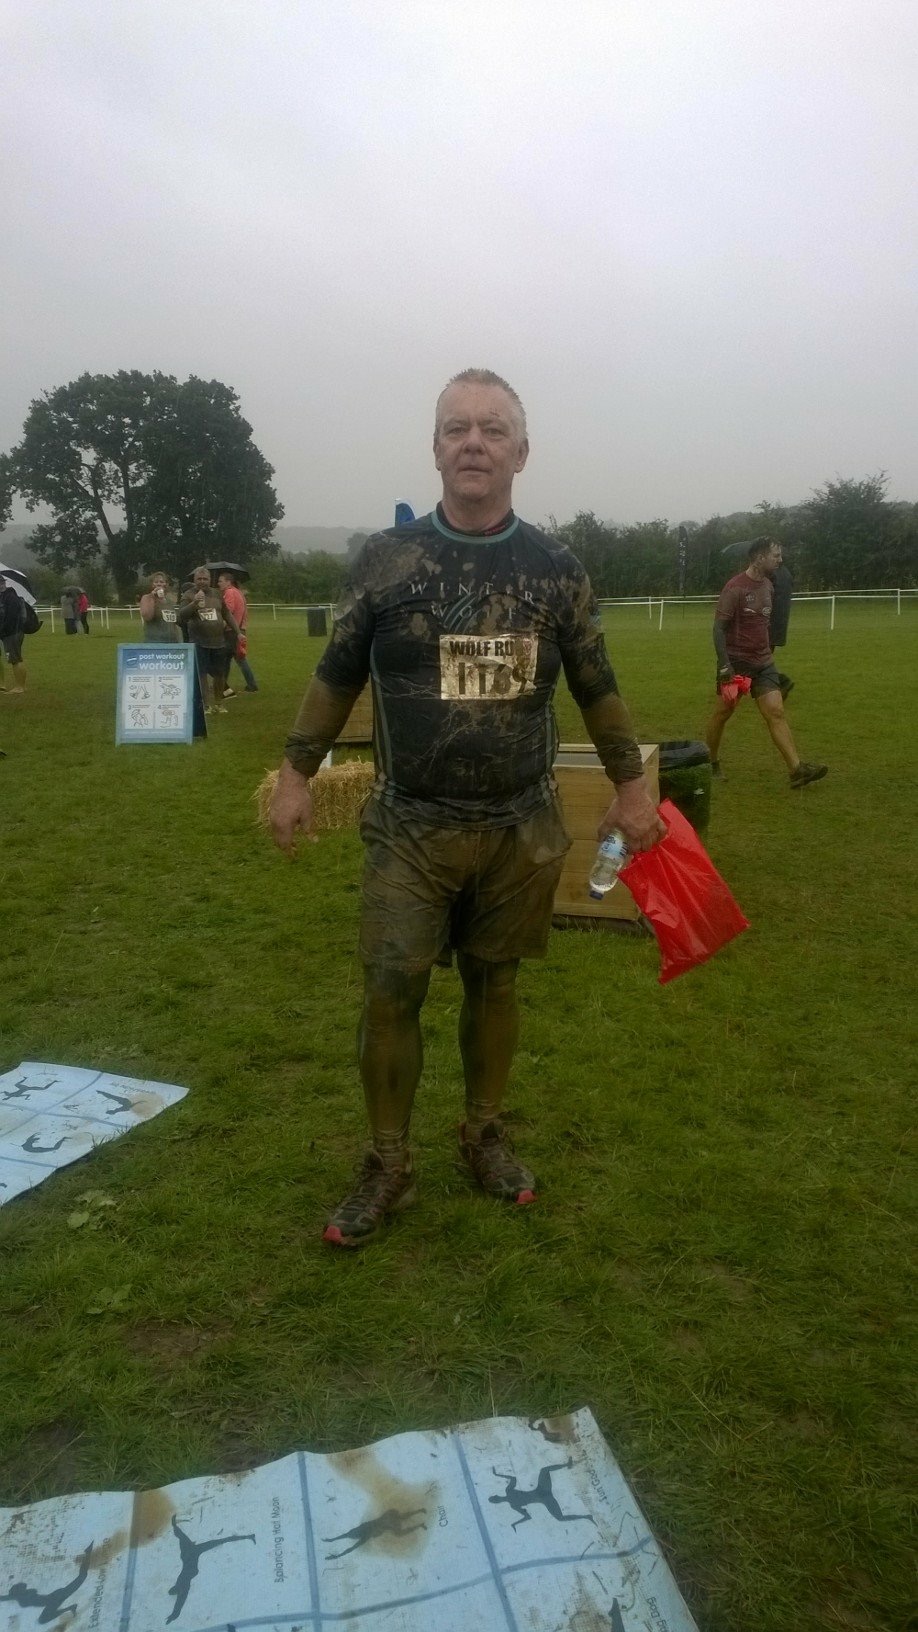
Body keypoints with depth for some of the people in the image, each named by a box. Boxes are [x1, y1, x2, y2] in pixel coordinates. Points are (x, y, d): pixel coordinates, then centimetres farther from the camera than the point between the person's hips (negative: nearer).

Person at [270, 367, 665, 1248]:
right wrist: (296, 772, 4)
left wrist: (631, 785, 11)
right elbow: (337, 673, 5)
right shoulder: (387, 556, -3)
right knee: (390, 992, 0)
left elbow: (596, 687, 9)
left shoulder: (555, 567, 1)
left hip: (521, 830, 1)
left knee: (494, 983, 13)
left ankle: (483, 1133, 34)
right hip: (409, 828, -1)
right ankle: (387, 1166, 19)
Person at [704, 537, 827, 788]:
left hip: (763, 662, 6)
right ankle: (710, 762, 24)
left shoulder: (768, 586, 9)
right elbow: (719, 628, -16)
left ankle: (796, 769, -11)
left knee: (776, 712, -4)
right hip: (736, 663, -6)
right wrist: (724, 664, -22)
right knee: (723, 712, 6)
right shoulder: (735, 588, -15)